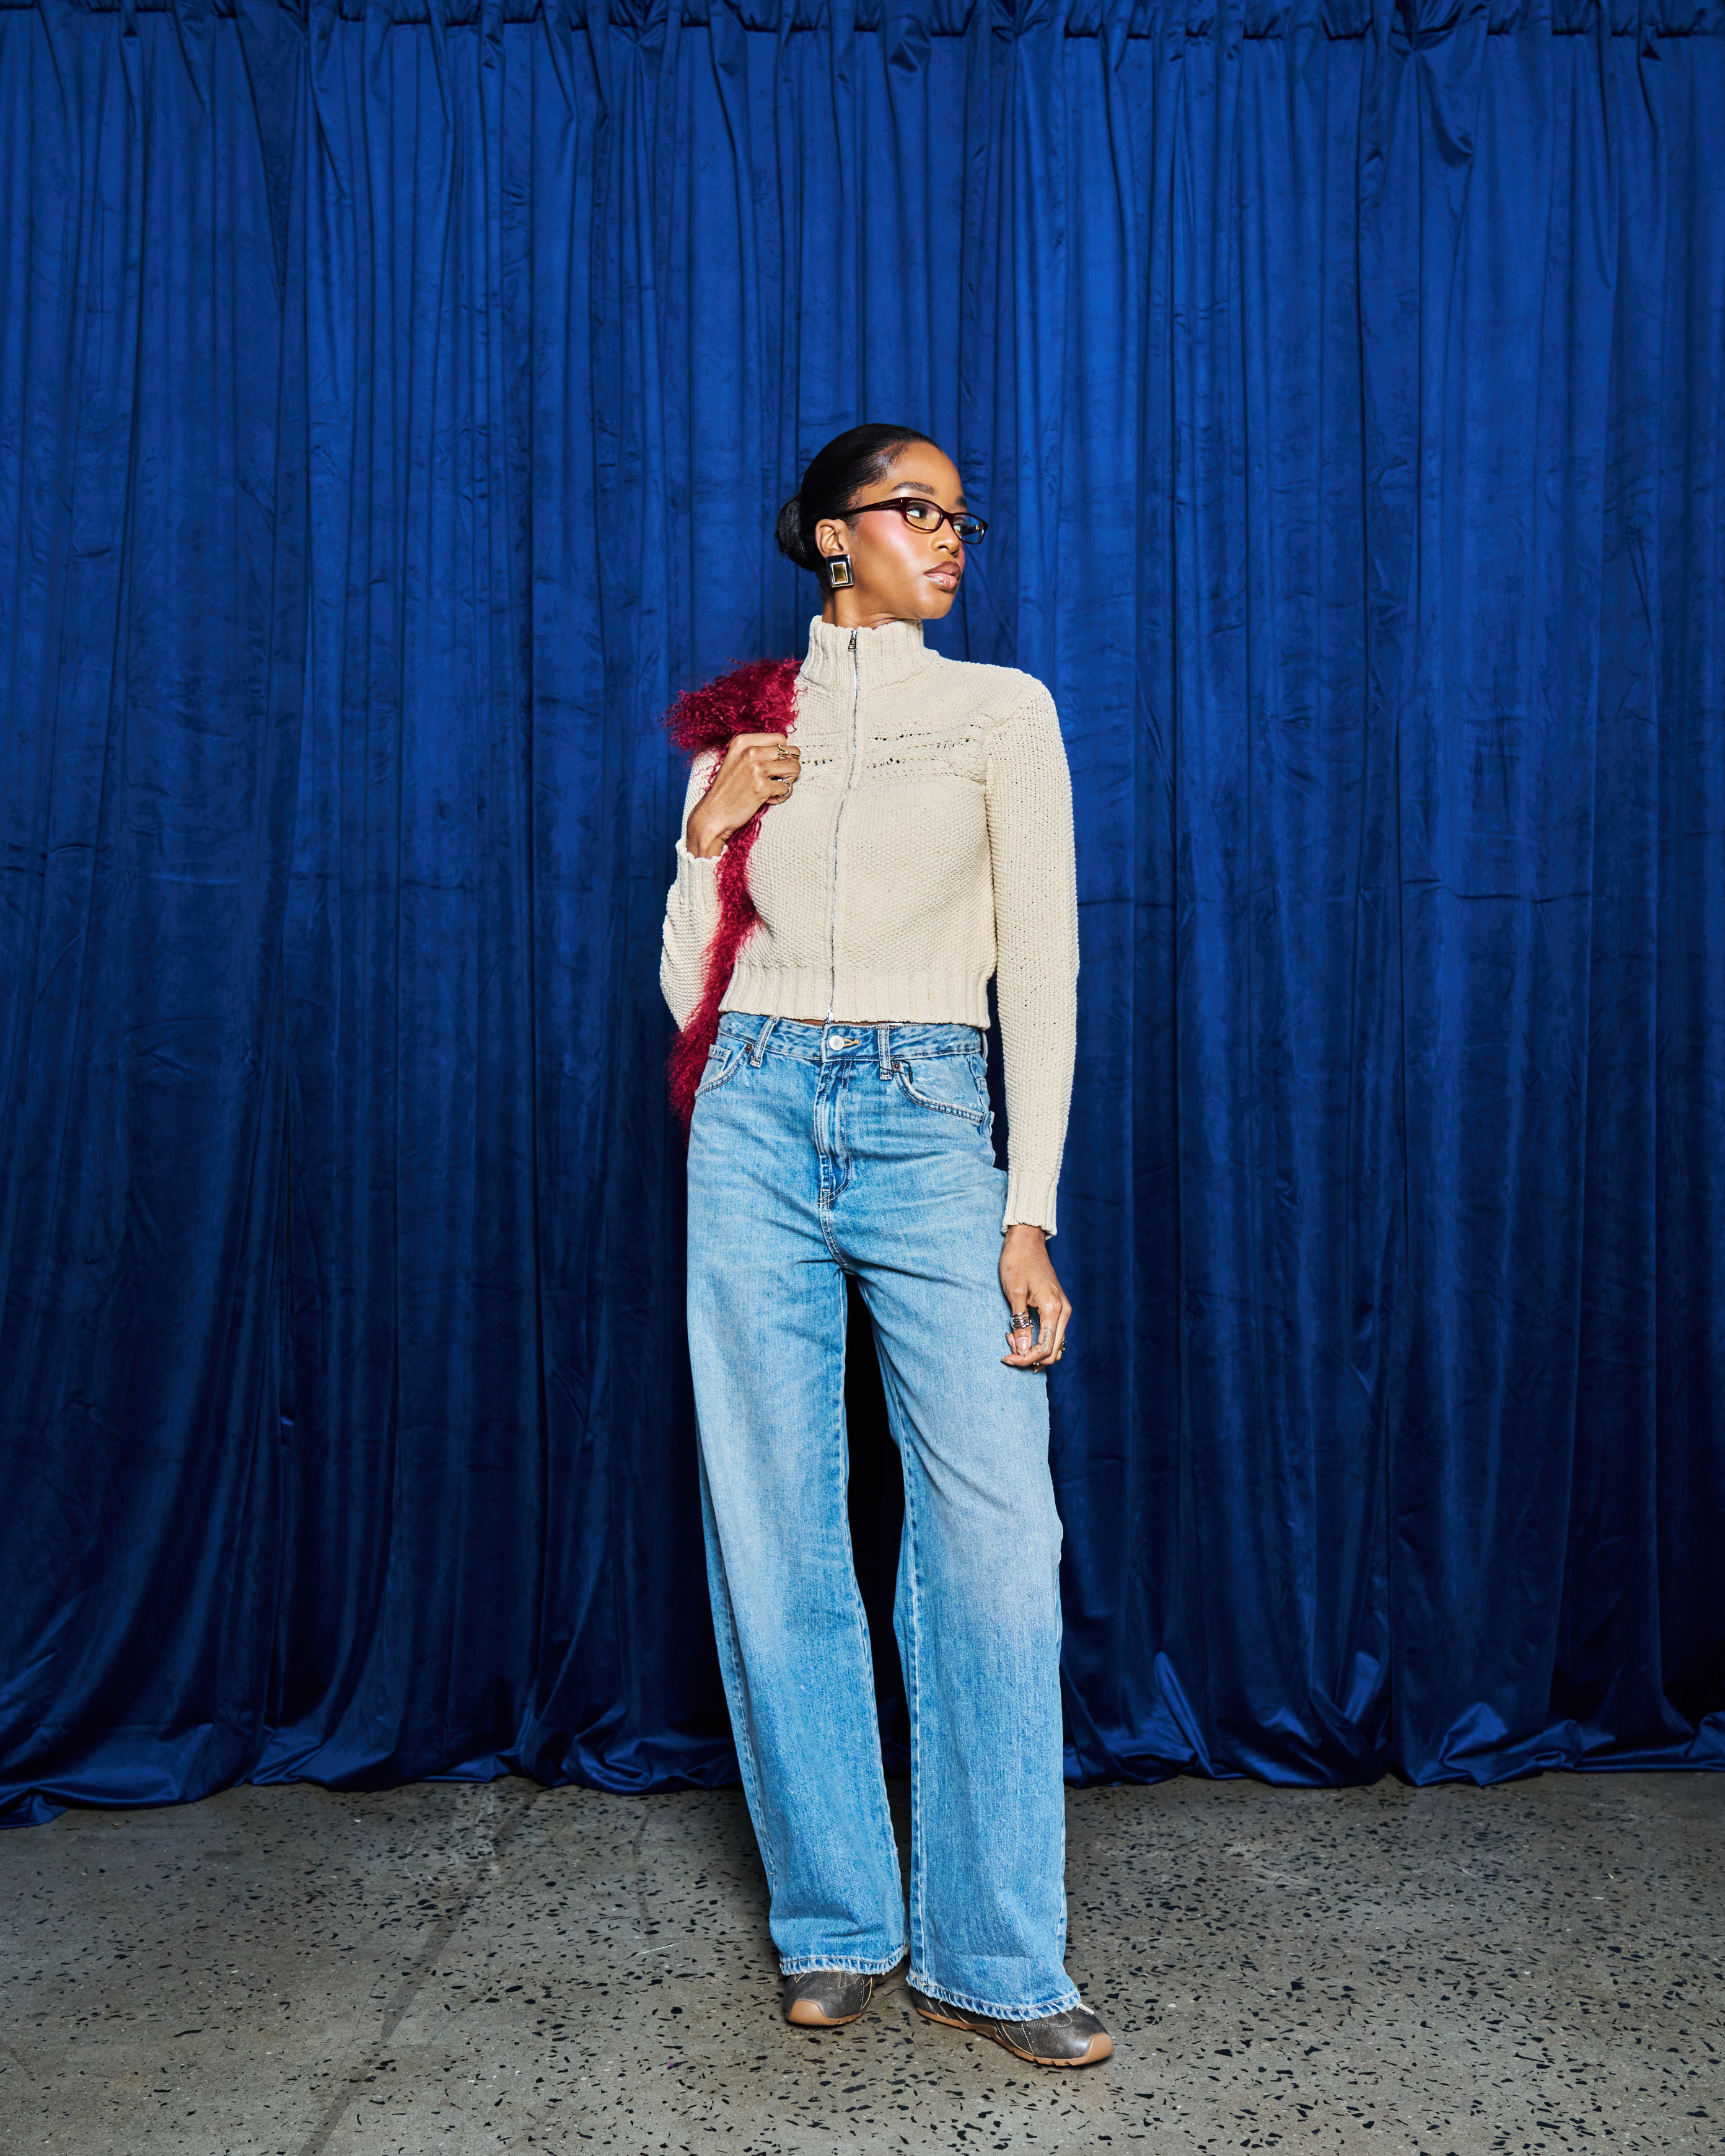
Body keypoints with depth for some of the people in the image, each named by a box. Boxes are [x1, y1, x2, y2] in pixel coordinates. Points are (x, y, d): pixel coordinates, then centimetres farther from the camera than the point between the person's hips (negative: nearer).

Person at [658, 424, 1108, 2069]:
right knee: (777, 1529, 4)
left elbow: (1040, 961, 1)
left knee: (995, 1530, -6)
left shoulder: (1001, 708, 9)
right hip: (757, 1117, 2)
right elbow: (689, 982, 14)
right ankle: (834, 1923, 20)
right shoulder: (748, 730, 14)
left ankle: (990, 1955, 10)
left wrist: (1030, 1213, -6)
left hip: (929, 1121, -1)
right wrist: (703, 840, -4)